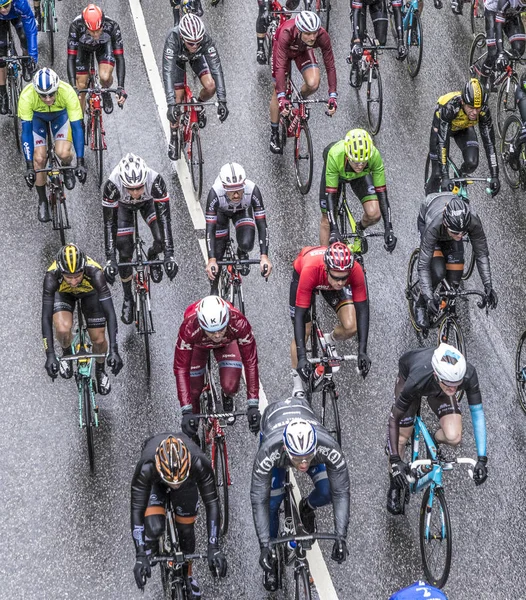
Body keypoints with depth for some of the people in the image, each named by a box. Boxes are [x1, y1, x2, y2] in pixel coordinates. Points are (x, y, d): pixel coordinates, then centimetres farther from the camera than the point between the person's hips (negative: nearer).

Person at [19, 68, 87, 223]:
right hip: (36, 116, 0)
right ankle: (42, 201, 8)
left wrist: (80, 162, -37)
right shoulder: (27, 96, -39)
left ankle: (67, 167, 14)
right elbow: (26, 131, -33)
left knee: (63, 153, -22)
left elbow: (77, 127, -34)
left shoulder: (68, 93, -39)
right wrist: (29, 166, -35)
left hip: (61, 114, 0)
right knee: (39, 159, -12)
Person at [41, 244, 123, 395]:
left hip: (90, 292, 0)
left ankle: (100, 370, 29)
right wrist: (50, 355, -44)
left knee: (99, 340, -5)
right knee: (63, 329, -26)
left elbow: (110, 313, -41)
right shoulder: (52, 276, -40)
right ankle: (67, 353, 9)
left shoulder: (94, 273, -41)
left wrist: (114, 350, -47)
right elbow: (46, 317, -38)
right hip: (63, 293, 0)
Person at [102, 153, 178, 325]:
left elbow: (164, 217, -38)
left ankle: (152, 257, 18)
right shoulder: (112, 185, -42)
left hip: (148, 202, 0)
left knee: (161, 239, -19)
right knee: (125, 252, -6)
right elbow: (109, 222, -34)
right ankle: (128, 299, 16)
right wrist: (110, 259, -38)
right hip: (123, 206, 0)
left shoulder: (155, 180, -42)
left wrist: (169, 255, -41)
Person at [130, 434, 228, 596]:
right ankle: (146, 549, 13)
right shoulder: (145, 468, -44)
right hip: (155, 481, -1)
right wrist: (140, 556, -42)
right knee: (155, 529, -21)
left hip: (188, 480, 1)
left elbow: (212, 504, -36)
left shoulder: (200, 464, -42)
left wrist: (214, 549, -41)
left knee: (186, 529, 4)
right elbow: (137, 510, -39)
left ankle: (187, 574, 31)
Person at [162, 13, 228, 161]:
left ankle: (199, 105, 14)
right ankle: (174, 140, 17)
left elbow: (216, 68, -41)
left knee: (210, 86, -21)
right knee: (177, 101, -4)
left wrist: (222, 101, -48)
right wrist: (171, 104, -56)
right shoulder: (173, 39, -45)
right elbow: (167, 71, -48)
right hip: (177, 59, -1)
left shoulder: (206, 40, -41)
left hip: (197, 58, 1)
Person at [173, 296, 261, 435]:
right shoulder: (189, 328, -44)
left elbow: (250, 362, -35)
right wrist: (186, 412, -44)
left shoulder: (239, 323, -43)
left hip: (227, 343, 0)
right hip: (198, 345, 0)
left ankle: (227, 396, 20)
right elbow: (181, 368, -39)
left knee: (230, 386, -18)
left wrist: (253, 406, -38)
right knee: (193, 391, -7)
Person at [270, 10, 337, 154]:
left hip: (303, 51, 2)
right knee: (277, 92, -2)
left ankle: (302, 98, 16)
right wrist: (282, 97, -49)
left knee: (313, 84, -21)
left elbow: (330, 66, -30)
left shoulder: (322, 36, -37)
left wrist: (333, 96, -35)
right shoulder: (286, 33, -43)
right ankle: (274, 134, 19)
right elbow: (280, 66, -44)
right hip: (285, 49, -2)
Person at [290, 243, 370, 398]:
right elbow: (299, 314, -39)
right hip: (301, 274, -2)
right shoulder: (310, 270, -45)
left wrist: (362, 351, -33)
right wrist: (302, 357, -44)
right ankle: (298, 388, 14)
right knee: (303, 331, -6)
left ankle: (329, 341, 21)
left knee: (351, 327, -15)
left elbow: (362, 309, -29)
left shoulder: (355, 270, -39)